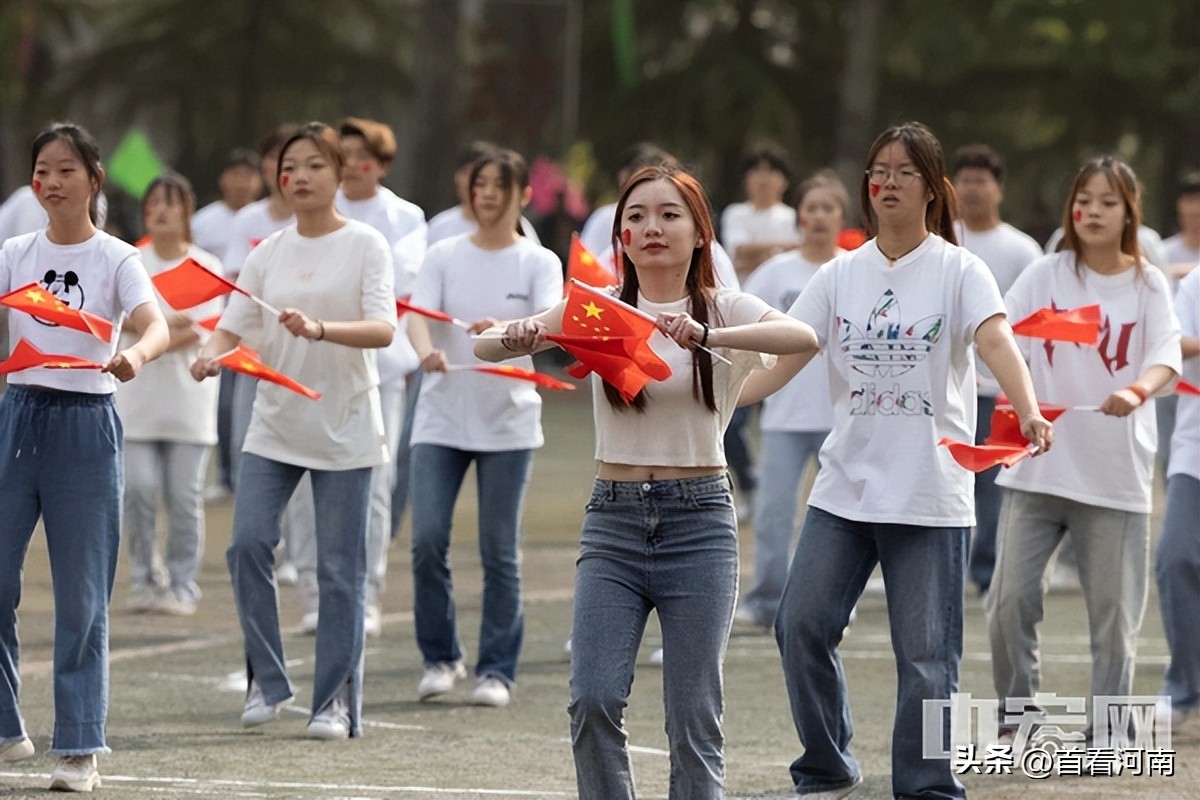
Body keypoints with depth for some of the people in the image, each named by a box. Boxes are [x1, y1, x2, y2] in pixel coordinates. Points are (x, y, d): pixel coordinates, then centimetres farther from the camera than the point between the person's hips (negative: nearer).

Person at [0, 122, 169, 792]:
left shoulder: (115, 259, -3)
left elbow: (157, 327, -19)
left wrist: (137, 355, -41)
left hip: (86, 426, -3)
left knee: (81, 596, 1)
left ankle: (80, 748, 7)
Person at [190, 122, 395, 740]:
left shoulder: (365, 245, -3)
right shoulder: (268, 254, 9)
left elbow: (383, 329, -16)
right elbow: (235, 326, 4)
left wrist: (320, 329, -33)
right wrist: (211, 355, -19)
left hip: (343, 425, -4)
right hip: (275, 423, 4)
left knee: (339, 566, -3)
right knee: (248, 542, -10)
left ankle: (337, 701, 5)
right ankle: (267, 680, 5)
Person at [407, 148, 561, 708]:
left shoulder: (539, 263, 1)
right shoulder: (444, 256, 4)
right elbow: (418, 315, -11)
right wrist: (426, 350, -34)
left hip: (507, 424, -1)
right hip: (441, 416, 1)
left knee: (500, 551, 0)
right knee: (427, 540, -8)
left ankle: (496, 670, 9)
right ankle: (440, 657, 9)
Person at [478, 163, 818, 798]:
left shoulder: (721, 309, -1)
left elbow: (803, 337, -22)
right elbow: (484, 348, -5)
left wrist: (709, 337, -38)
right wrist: (515, 337, -30)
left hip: (699, 520, -2)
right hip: (613, 518, 2)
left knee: (693, 715, -2)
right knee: (593, 700, -11)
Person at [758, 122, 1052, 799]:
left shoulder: (958, 271, -2)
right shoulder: (842, 274, 9)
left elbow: (996, 343, -18)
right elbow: (785, 356, 5)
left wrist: (1029, 413, -37)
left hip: (930, 494, -4)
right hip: (846, 485, 4)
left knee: (926, 657, -3)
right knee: (803, 625, -1)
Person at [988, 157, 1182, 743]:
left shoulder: (1148, 285, 3)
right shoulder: (1045, 275, 4)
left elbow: (1166, 358, -12)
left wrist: (1137, 392, -34)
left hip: (1116, 472, 0)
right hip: (1037, 466, 1)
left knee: (1115, 611, 3)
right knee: (1010, 599, -5)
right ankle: (1017, 710, 14)